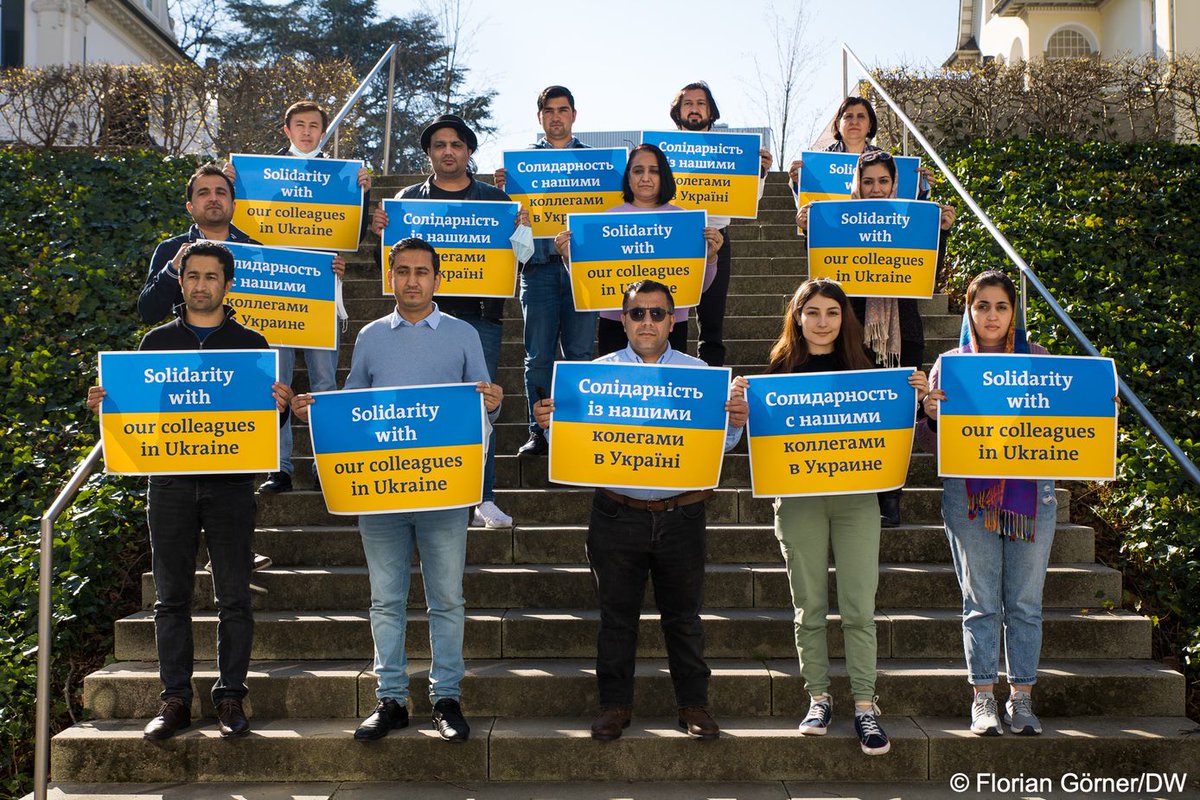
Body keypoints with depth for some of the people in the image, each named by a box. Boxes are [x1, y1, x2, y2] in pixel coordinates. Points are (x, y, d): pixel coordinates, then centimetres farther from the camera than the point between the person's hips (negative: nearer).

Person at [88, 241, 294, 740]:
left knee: (234, 598, 2)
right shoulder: (157, 342, 12)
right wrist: (104, 406, -7)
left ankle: (230, 698, 11)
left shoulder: (250, 345, 7)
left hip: (230, 482, -1)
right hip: (170, 480, 2)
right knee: (171, 598, 5)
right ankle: (175, 700, 14)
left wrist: (281, 408, -17)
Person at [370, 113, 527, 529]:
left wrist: (521, 230, -10)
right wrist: (381, 229, -11)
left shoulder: (494, 199, 13)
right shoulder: (408, 198, 13)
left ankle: (483, 499, 4)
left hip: (479, 314, 0)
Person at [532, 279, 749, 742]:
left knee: (683, 614, 10)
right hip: (618, 514, 0)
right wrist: (549, 422, -19)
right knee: (617, 613, 9)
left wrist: (736, 423, -20)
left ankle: (694, 704, 23)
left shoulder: (698, 373, 5)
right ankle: (615, 705, 22)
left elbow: (717, 444, 0)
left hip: (680, 515, 0)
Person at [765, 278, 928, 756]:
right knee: (809, 605, 6)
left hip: (856, 497, 0)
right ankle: (818, 697, 18)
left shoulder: (861, 367, 8)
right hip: (798, 497, 0)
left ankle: (864, 705, 6)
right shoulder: (781, 369, 5)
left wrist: (916, 399, -9)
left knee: (858, 607, -2)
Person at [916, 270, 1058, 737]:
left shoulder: (1037, 359, 8)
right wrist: (931, 417, -15)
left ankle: (1022, 699, 15)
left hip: (1031, 491, 1)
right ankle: (983, 700, 11)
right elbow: (933, 444, 6)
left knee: (1025, 602, 4)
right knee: (980, 601, 3)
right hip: (970, 493, -1)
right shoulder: (950, 363, 6)